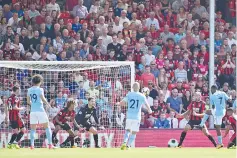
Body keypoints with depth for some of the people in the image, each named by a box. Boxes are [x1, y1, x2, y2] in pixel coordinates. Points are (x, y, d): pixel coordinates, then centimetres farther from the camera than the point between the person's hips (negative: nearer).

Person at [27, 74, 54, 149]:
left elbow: (28, 101, 12)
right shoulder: (40, 89, -7)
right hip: (40, 110, -4)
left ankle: (32, 145, -4)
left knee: (33, 129, 7)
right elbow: (43, 99, -16)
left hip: (33, 111, 4)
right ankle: (50, 144, 1)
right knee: (47, 127, 5)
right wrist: (48, 104, 2)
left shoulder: (29, 90, 8)